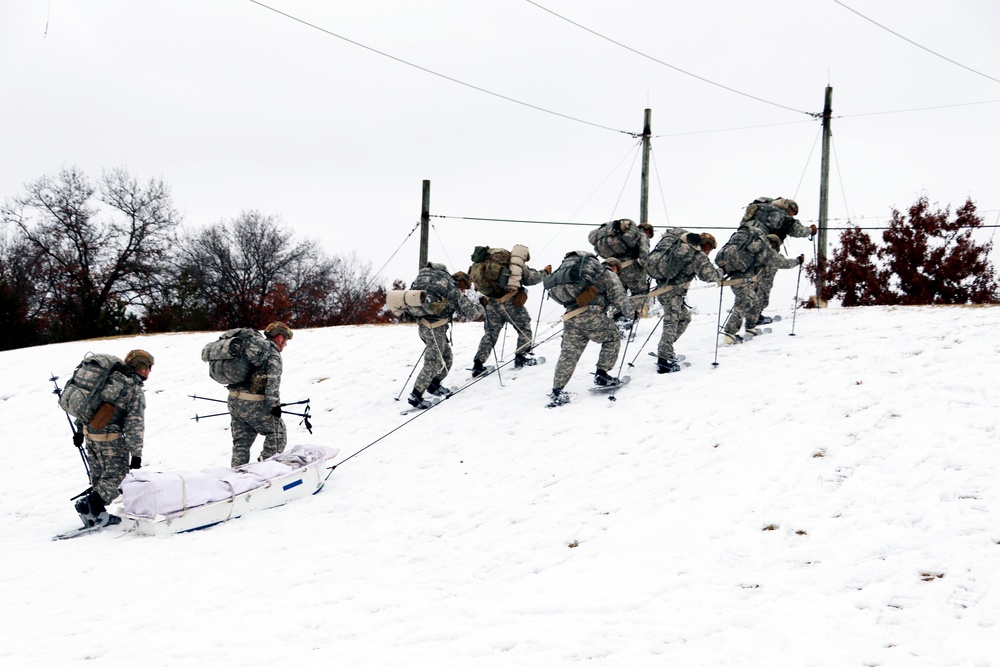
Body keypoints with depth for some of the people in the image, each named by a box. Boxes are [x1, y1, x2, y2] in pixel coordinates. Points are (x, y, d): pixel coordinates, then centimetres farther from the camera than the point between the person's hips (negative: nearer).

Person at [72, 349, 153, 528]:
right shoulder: (135, 390, -10)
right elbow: (135, 425, -15)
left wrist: (80, 429, 25)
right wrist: (136, 454, -13)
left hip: (89, 432, 8)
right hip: (110, 439, -8)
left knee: (99, 476, 17)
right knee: (118, 475, 2)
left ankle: (97, 514, 19)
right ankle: (90, 504, -13)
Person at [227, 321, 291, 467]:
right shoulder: (273, 354, -9)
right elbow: (272, 382, -18)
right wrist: (275, 405, -15)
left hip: (234, 401, 8)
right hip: (254, 405, -8)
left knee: (241, 441, 15)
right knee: (277, 433, 6)